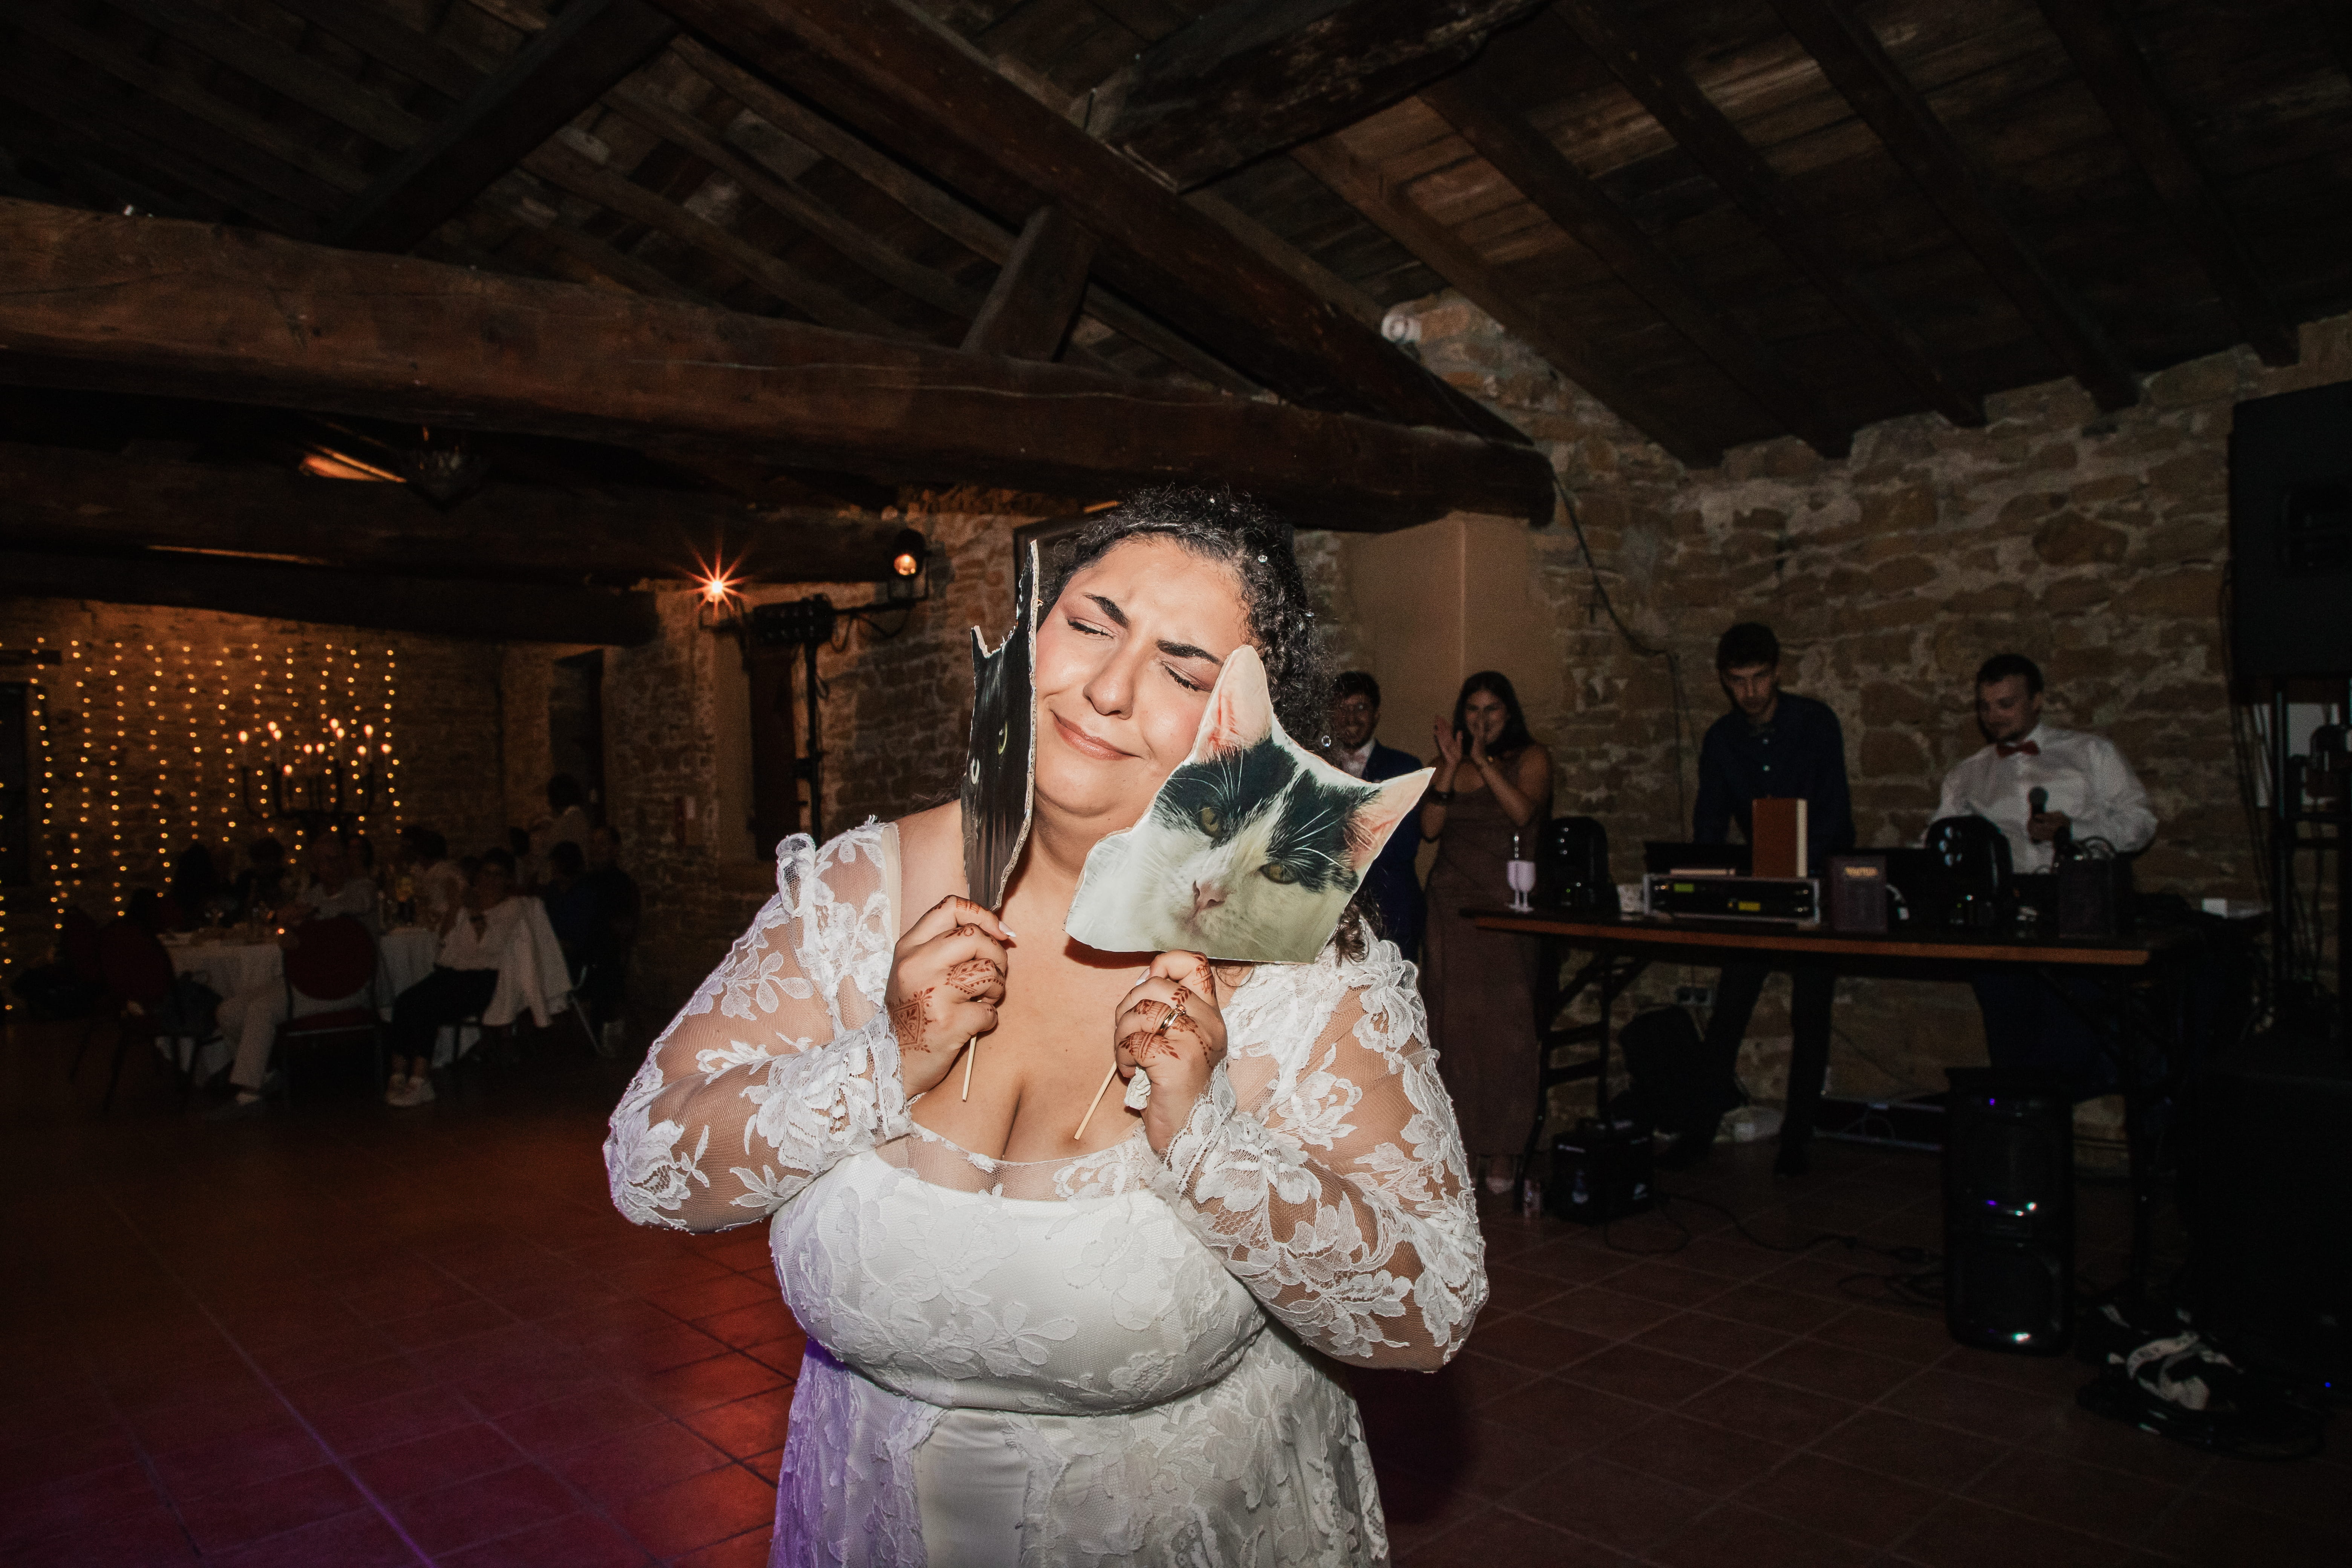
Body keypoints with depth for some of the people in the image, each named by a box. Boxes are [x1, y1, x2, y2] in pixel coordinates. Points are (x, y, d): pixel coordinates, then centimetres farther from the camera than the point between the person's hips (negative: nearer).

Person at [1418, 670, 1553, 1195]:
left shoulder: (1531, 758, 5)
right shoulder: (1448, 764, 14)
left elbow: (1523, 812, -14)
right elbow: (1430, 827, 0)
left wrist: (1483, 762, -15)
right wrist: (1451, 765, -7)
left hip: (1505, 908, -3)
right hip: (1451, 904, 4)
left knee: (1503, 1025, -6)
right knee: (1451, 1020, 3)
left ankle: (1502, 1148, 0)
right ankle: (1454, 1136, 12)